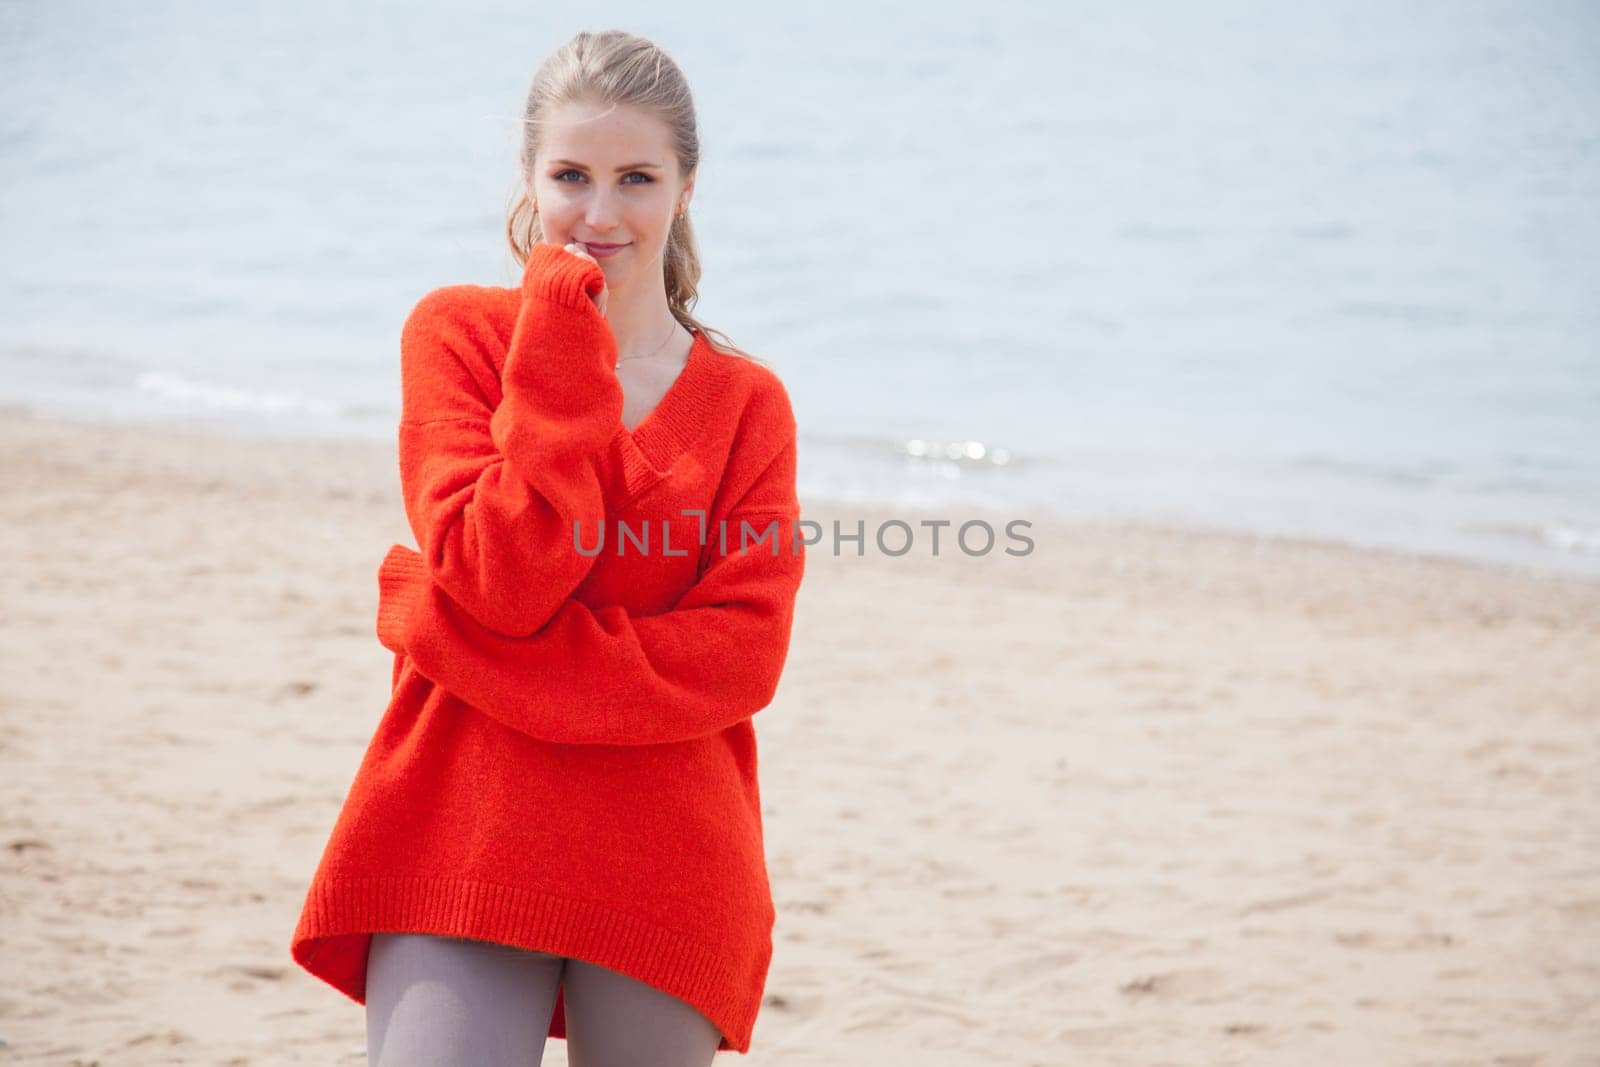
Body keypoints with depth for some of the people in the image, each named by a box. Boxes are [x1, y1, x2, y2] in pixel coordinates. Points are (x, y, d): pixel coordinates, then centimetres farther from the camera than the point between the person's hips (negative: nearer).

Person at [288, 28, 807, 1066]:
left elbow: (740, 658, -6)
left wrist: (472, 643, -12)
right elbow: (502, 581, -9)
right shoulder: (458, 331, 4)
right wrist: (562, 356, -11)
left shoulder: (747, 401, 7)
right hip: (463, 838, -1)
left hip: (665, 862, 2)